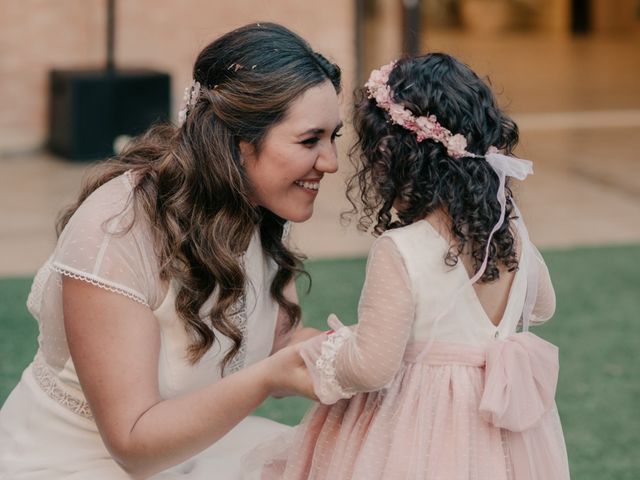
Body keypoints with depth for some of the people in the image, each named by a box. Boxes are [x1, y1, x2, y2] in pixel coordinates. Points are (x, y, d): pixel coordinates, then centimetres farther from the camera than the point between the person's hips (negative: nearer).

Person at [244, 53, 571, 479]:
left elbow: (372, 368, -24)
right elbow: (542, 306, 14)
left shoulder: (398, 254, -24)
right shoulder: (513, 232, -5)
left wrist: (324, 353, -5)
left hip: (420, 444, -6)